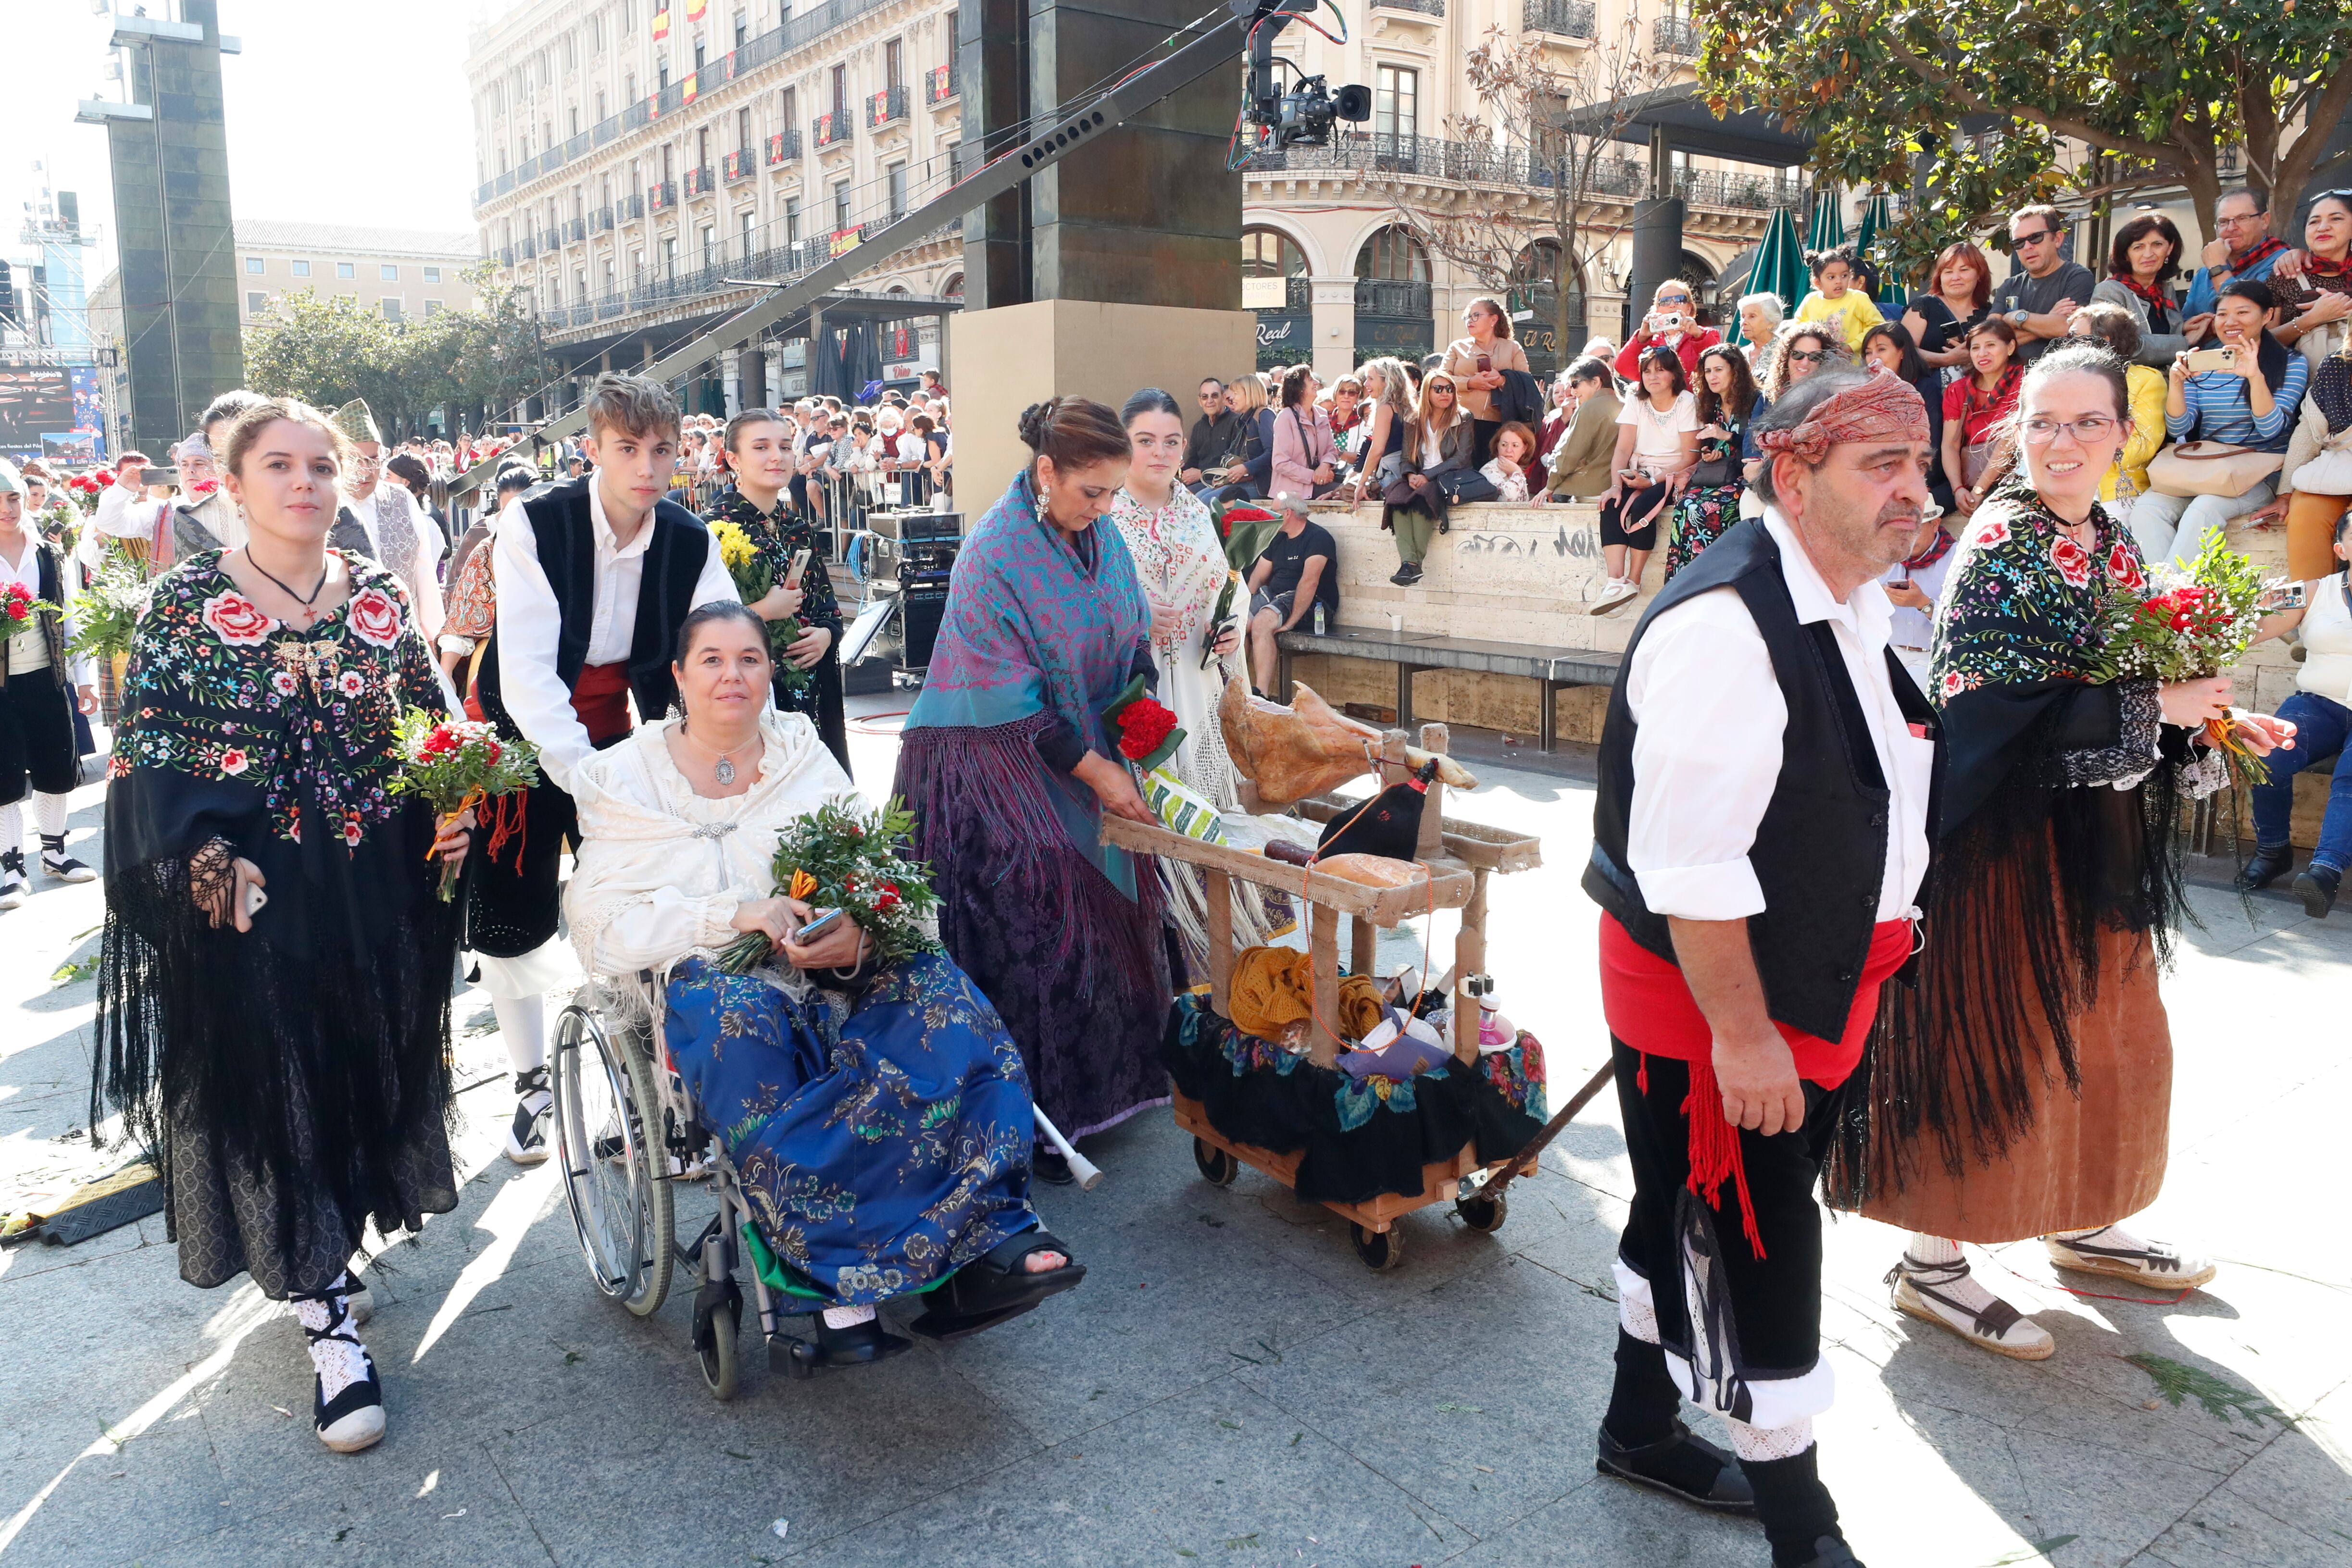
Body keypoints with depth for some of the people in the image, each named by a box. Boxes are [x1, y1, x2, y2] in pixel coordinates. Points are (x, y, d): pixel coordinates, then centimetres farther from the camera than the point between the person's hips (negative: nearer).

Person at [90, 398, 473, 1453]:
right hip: (253, 902, -3)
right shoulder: (187, 600, -3)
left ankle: (327, 1254, 39)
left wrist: (449, 815, -4)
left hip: (381, 896, 4)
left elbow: (432, 725, 13)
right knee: (270, 1088, 2)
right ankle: (327, 1322, 13)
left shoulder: (379, 596, 6)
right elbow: (147, 746, -6)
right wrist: (205, 863, -17)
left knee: (374, 1067, 14)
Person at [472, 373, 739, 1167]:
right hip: (522, 736, -2)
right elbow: (527, 672, -27)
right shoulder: (534, 523, -20)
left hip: (610, 733, 3)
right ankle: (532, 1084, 24)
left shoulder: (691, 542, -9)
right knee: (510, 916, 4)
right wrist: (586, 777, -35)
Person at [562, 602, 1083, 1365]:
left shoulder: (804, 753, 18)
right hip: (713, 974, -2)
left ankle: (991, 1235, -34)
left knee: (938, 989, -28)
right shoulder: (626, 778, 12)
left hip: (840, 963, 3)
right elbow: (604, 920, -1)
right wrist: (738, 914, -16)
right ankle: (846, 1288, -38)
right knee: (743, 1019, -38)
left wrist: (861, 932, -19)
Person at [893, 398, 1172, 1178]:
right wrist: (1096, 772, -17)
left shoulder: (1099, 533, 2)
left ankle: (1107, 1084, 25)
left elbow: (1134, 634, 12)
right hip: (994, 765, -7)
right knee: (1027, 938, -5)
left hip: (1080, 749, 7)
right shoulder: (993, 554, -20)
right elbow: (1015, 701, -20)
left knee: (1104, 910, 9)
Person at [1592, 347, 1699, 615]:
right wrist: (1616, 485, -19)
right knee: (1611, 506, -26)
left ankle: (1633, 581, -22)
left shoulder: (1687, 403, -4)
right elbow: (1623, 451, -2)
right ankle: (1616, 582, -37)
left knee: (1642, 506, -33)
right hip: (1638, 476, 4)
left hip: (1672, 477, -4)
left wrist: (1652, 481, -21)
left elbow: (1689, 459, -10)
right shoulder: (1635, 403, 8)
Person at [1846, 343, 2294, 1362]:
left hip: (2099, 832, 8)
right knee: (1993, 1037, 0)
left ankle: (2085, 1224, 39)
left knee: (2103, 1035, 19)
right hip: (2009, 832, -8)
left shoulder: (2114, 545, 10)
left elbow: (2111, 687, 18)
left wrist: (2209, 722, 2)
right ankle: (1932, 1260, 14)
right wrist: (2151, 705, -19)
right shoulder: (2000, 541, -14)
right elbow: (1982, 699, -24)